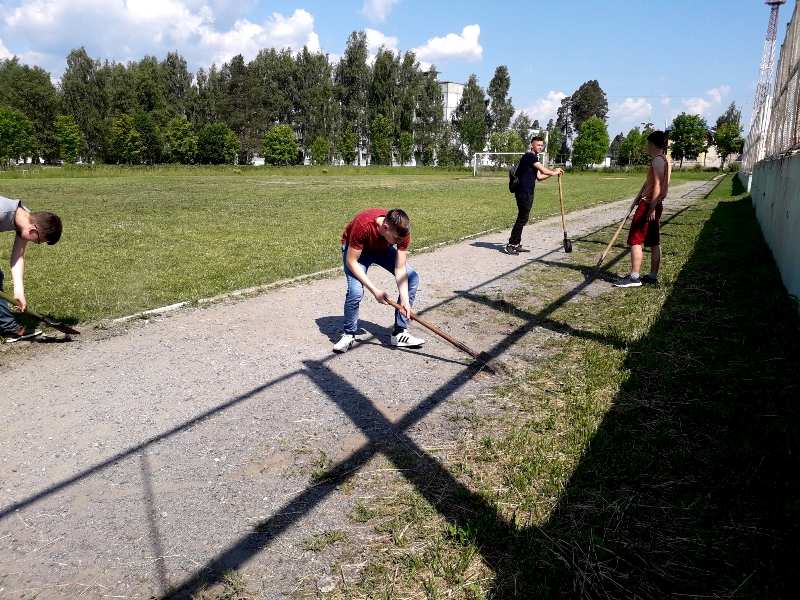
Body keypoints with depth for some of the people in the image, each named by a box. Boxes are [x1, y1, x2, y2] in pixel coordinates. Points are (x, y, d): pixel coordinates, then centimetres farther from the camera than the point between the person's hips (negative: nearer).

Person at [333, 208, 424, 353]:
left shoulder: (402, 231, -29)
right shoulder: (363, 226, -41)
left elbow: (400, 269, -23)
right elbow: (351, 261, -31)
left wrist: (405, 300, -35)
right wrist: (375, 291, -34)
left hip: (383, 249, 4)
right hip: (355, 249, -4)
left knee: (413, 278, -12)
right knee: (355, 291, -28)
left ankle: (400, 333, -1)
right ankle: (349, 335, 0)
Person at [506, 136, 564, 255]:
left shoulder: (533, 158, 20)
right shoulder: (530, 156, -11)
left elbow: (539, 177, 20)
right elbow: (544, 171, -14)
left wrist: (553, 173, 10)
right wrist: (554, 172, 4)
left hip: (527, 193, 10)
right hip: (524, 192, -10)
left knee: (522, 219, 11)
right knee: (522, 219, -10)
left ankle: (517, 244, 16)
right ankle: (510, 245, -7)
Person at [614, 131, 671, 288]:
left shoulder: (657, 160, -13)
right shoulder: (665, 160, 17)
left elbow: (658, 185, -22)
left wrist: (651, 207, -26)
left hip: (648, 204, -10)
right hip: (656, 205, 10)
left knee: (635, 240, -8)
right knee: (654, 242, 9)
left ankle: (634, 277, -10)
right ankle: (652, 276, 12)